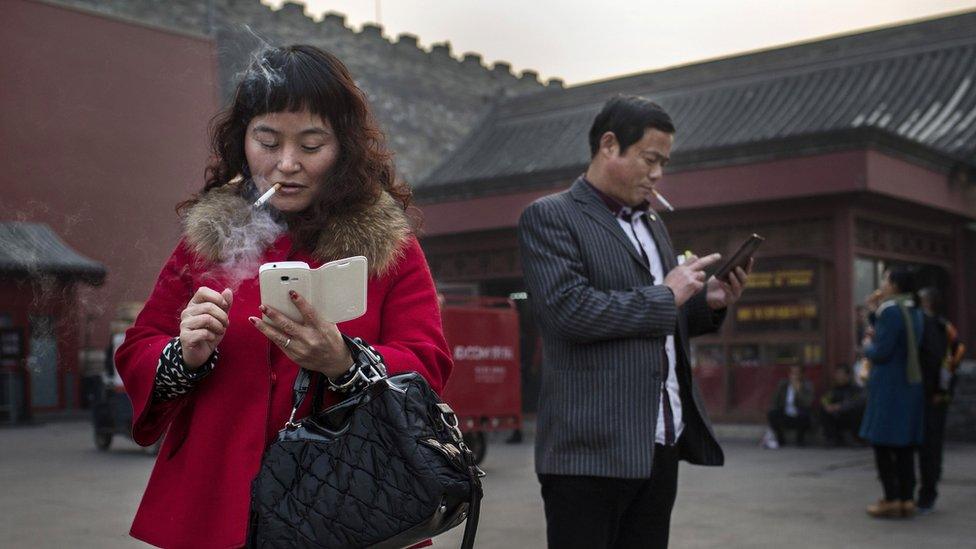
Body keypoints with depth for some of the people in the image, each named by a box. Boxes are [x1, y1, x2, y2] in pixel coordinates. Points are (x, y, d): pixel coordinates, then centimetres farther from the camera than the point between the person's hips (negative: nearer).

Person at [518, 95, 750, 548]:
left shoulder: (652, 223, 20)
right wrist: (665, 295, -10)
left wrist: (708, 302, 6)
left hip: (661, 447, 8)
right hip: (591, 448, -7)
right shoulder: (549, 217, -5)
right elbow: (571, 311, -19)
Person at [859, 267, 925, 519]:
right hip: (911, 384, 9)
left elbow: (881, 352, -19)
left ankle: (892, 499, -2)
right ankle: (907, 498, 13)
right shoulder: (914, 312, 13)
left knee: (882, 442, -2)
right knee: (905, 445, 11)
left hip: (888, 387, -8)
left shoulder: (890, 311, -15)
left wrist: (867, 346, 2)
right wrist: (876, 313, 17)